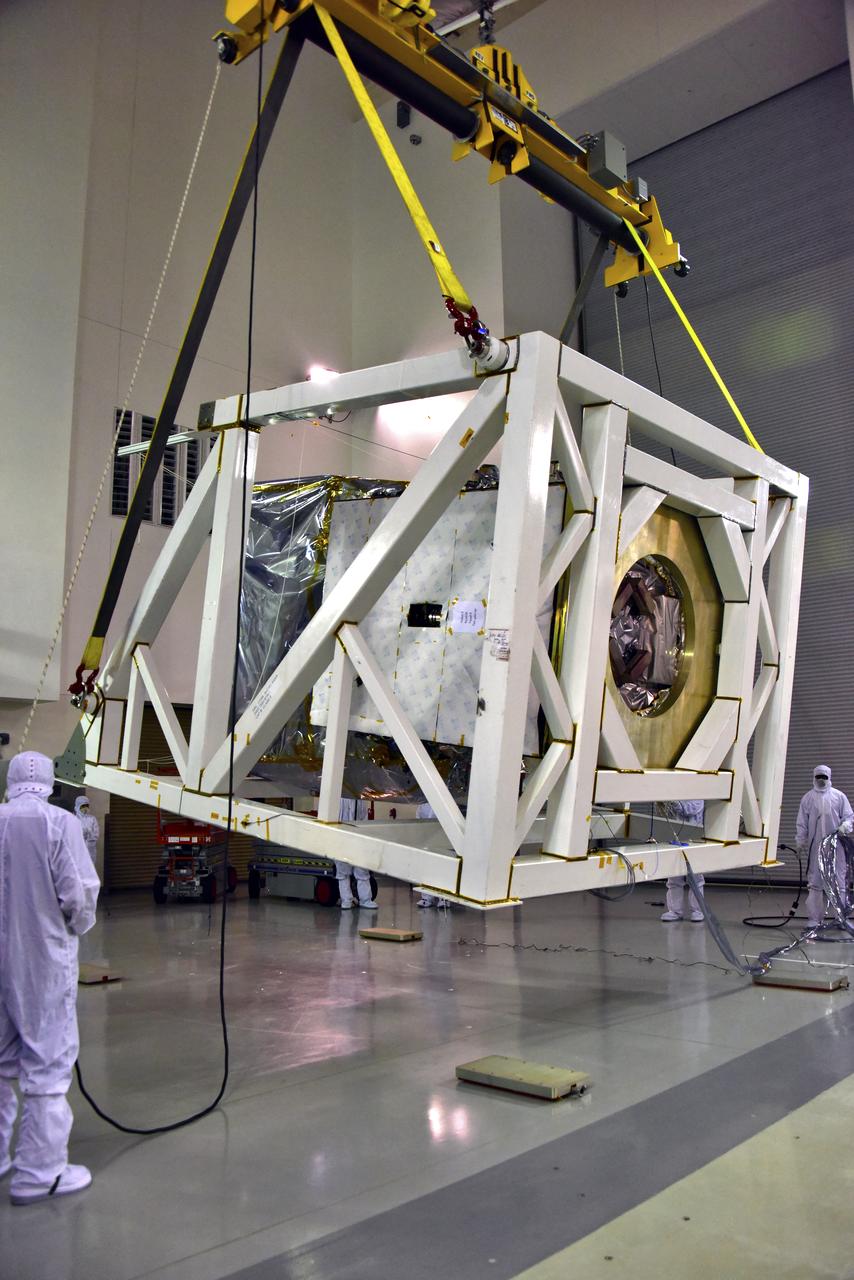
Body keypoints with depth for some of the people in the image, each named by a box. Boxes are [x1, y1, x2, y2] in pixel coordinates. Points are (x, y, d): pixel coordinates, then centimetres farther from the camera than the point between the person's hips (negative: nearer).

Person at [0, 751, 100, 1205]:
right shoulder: (60, 823, -14)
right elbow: (78, 894, -16)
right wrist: (78, 926, 4)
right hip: (44, 958, -5)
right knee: (47, 1063, 6)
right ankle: (39, 1172, 12)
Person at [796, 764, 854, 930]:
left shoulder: (839, 796, 6)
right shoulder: (808, 798, 8)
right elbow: (802, 823, 9)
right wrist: (800, 843, 3)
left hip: (836, 846, -1)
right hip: (815, 847, 1)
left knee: (840, 882, 0)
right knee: (815, 883, 2)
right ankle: (814, 918, 7)